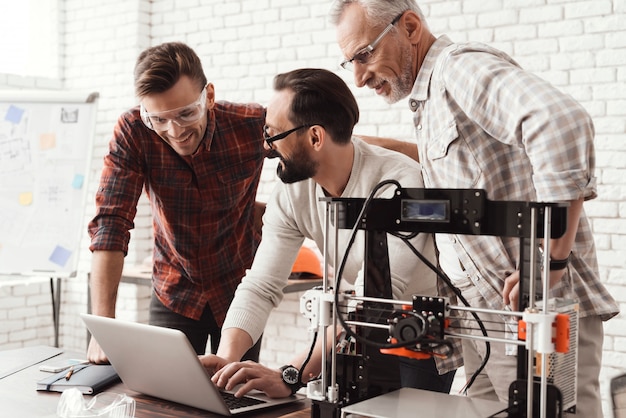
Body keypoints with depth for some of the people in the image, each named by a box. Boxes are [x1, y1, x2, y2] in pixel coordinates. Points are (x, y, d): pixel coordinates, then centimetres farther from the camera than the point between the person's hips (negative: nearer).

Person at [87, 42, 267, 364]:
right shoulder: (132, 132, -19)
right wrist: (102, 325, -32)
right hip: (174, 292, 0)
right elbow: (110, 223, -24)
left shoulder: (253, 125, -19)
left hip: (240, 289, 0)